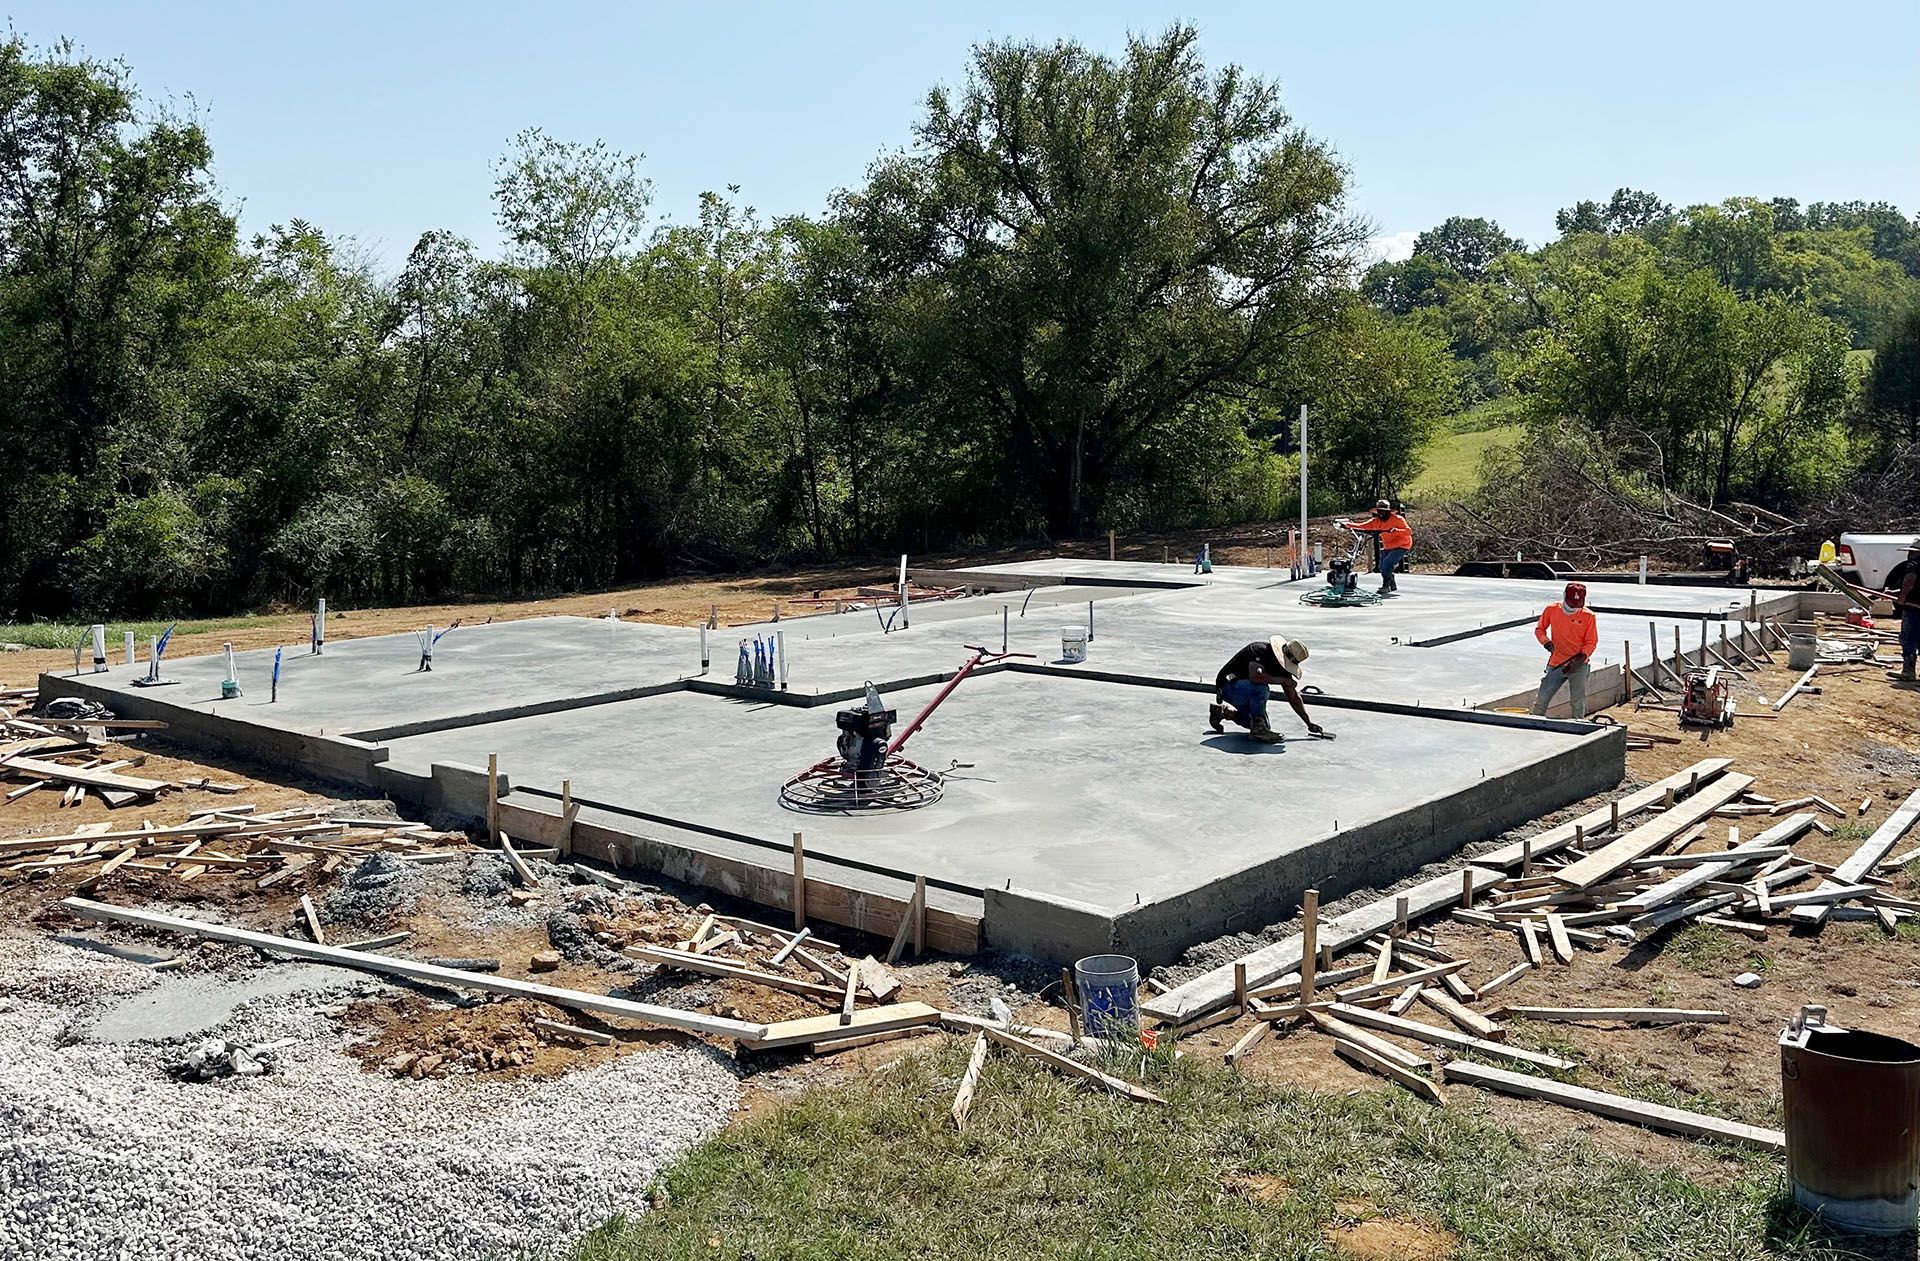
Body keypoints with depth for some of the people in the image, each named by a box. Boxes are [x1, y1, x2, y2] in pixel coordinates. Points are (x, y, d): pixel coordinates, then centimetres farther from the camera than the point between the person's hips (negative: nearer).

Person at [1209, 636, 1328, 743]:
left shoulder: (1283, 664, -2)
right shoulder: (1260, 650, -26)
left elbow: (1293, 697, 5)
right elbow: (1255, 676, -44)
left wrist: (1309, 722, 1)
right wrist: (1283, 680, -31)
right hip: (1228, 686, -9)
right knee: (1261, 687, -34)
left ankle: (1223, 711, 23)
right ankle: (1258, 730, -19)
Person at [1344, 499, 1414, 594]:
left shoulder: (1397, 519, -18)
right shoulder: (1376, 521, -3)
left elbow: (1409, 531, -24)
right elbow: (1362, 526, -10)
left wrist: (1396, 530, -40)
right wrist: (1348, 525, -22)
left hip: (1401, 546, -7)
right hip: (1388, 547, 7)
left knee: (1387, 563, -22)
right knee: (1382, 567, 5)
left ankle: (1386, 586, -13)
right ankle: (1393, 586, 24)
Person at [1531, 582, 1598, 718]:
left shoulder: (1588, 616, -6)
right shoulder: (1551, 610, -1)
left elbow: (1591, 642, -2)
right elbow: (1539, 629, 11)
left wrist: (1581, 659, -16)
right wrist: (1546, 642, -9)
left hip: (1578, 665, -1)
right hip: (1556, 664, 1)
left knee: (1579, 704, 2)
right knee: (1541, 701, 1)